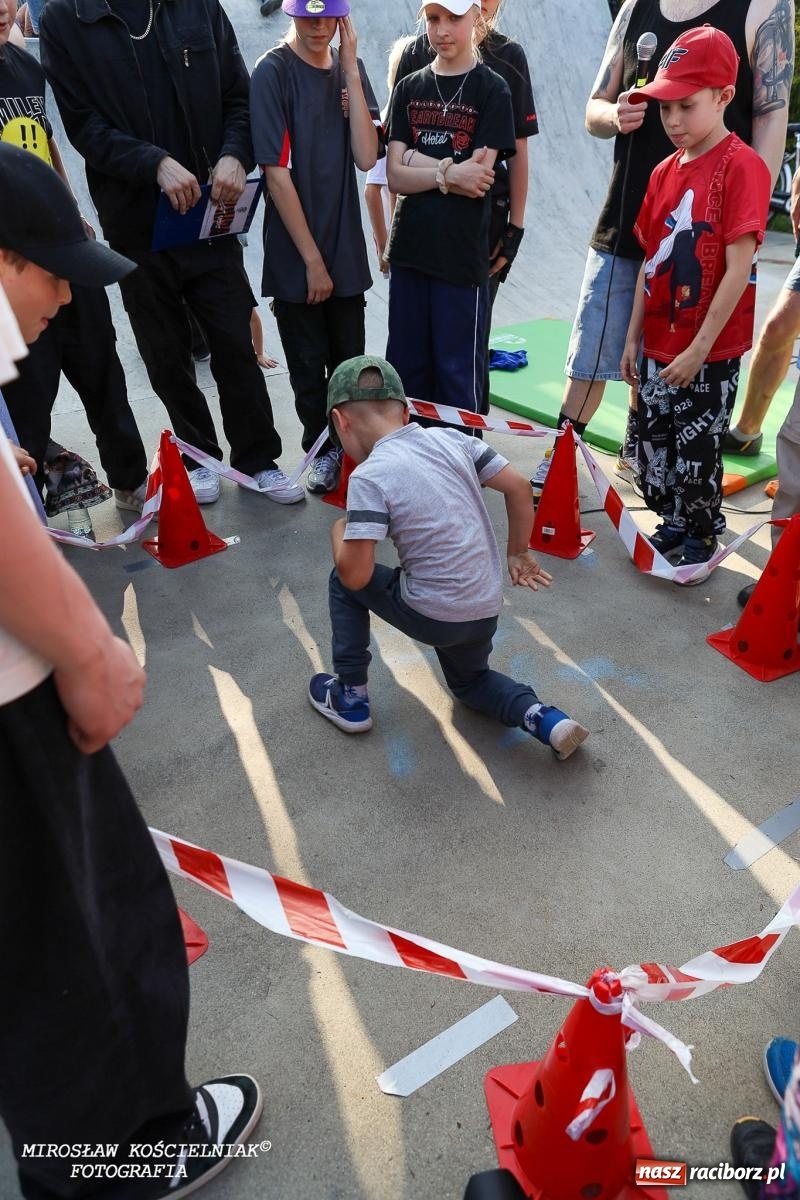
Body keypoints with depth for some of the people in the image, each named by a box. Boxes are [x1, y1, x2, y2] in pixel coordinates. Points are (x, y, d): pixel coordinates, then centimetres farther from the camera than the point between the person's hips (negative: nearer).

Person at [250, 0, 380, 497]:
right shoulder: (273, 71, -8)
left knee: (349, 358, 10)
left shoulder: (350, 68, 7)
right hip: (295, 253, -4)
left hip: (345, 244, 4)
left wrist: (351, 71, -10)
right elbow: (276, 173, -13)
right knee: (308, 362, 6)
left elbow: (366, 157, -5)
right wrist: (312, 259, -14)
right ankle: (322, 448, 25)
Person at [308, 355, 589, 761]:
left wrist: (339, 531, 3)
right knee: (469, 681, 34)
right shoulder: (451, 438, 1)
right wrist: (518, 554, 16)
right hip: (486, 611, 6)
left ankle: (350, 698, 23)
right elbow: (519, 488, 3)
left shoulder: (369, 476, -16)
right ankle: (544, 719, 8)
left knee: (344, 581, 18)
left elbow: (355, 574, -19)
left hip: (433, 617, -6)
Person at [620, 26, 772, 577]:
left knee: (697, 454, 3)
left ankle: (701, 540, 23)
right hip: (658, 345, 7)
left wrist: (699, 349, -18)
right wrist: (633, 339, 9)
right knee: (654, 445, 13)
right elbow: (651, 262, 11)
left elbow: (739, 270, -16)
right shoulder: (665, 171, 9)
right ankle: (673, 525, 33)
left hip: (710, 353, -6)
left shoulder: (743, 166, -11)